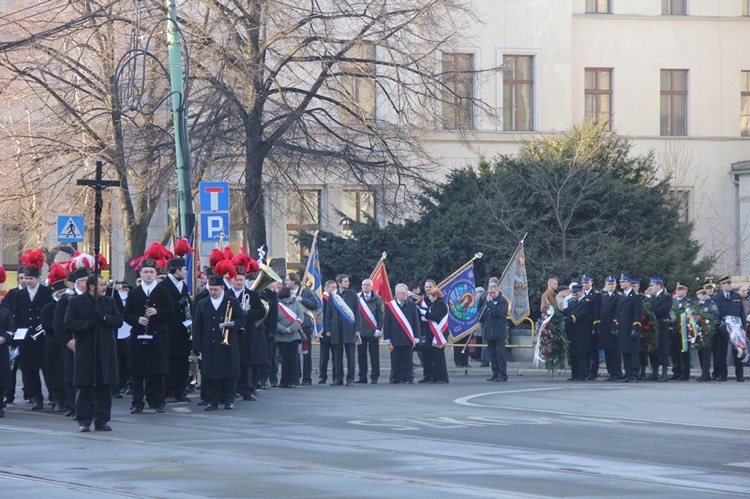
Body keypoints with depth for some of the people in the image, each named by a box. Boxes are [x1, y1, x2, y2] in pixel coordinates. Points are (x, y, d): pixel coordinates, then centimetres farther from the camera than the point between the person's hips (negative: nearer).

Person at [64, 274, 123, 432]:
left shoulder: (109, 302, 14)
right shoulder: (76, 302, 2)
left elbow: (119, 321, 4)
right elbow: (69, 323, -8)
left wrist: (104, 318, -12)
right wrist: (89, 324, -17)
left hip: (106, 352, 3)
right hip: (85, 351, -3)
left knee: (105, 386, 3)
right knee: (84, 386, -1)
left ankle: (102, 420, 9)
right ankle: (84, 420, 6)